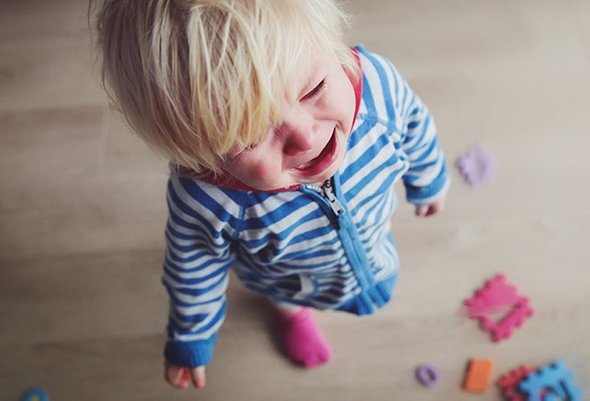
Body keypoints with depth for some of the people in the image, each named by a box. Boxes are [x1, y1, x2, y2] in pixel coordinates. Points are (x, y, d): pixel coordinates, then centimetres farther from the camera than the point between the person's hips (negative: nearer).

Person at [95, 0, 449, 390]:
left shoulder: (377, 80, -40)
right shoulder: (204, 203, -46)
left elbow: (415, 131, -14)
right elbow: (194, 278, -22)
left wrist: (429, 181, 6)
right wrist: (190, 342, -4)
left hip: (375, 243, 3)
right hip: (288, 280, -2)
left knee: (378, 285, 38)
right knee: (289, 296, 35)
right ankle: (293, 311, 72)